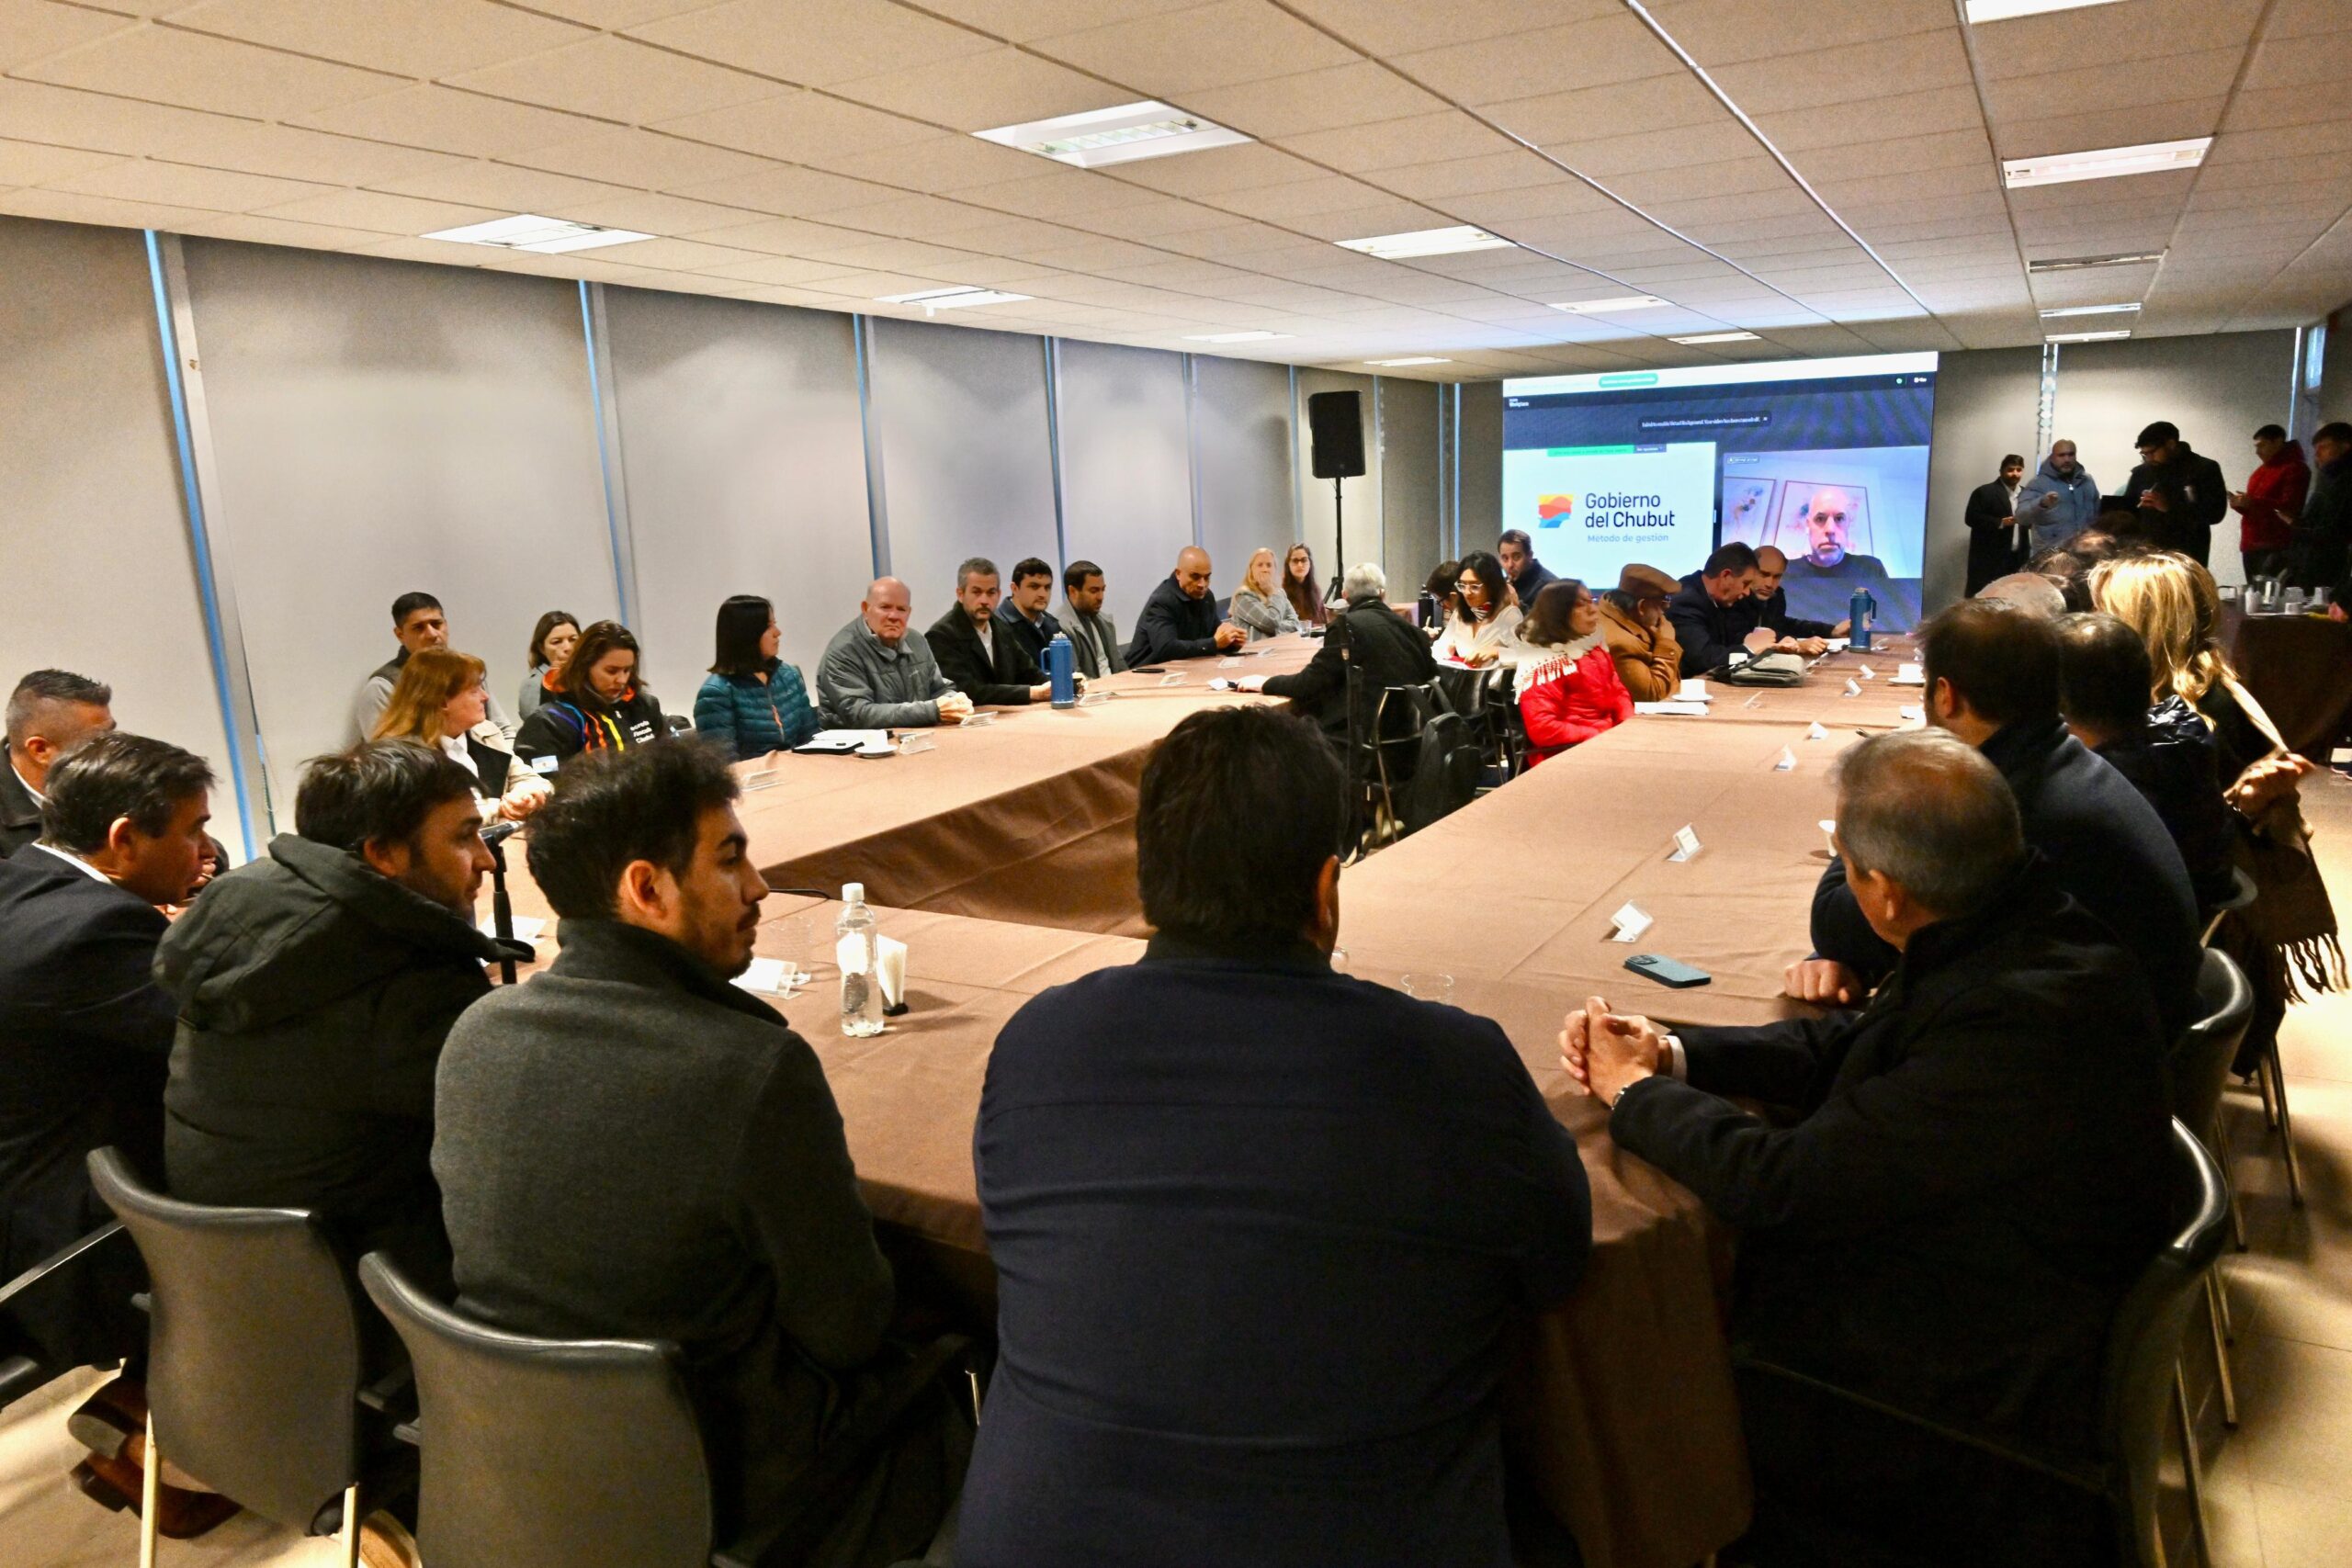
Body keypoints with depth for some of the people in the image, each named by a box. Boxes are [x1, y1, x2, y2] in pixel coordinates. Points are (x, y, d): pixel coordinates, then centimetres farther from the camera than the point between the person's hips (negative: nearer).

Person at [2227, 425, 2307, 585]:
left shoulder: (2295, 469, -3)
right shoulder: (2262, 470, 21)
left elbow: (2290, 507, -14)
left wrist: (2253, 502, -22)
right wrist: (2240, 503, 5)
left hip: (2276, 548, -8)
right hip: (2251, 545, 8)